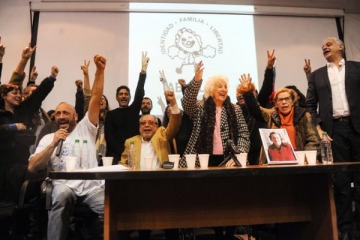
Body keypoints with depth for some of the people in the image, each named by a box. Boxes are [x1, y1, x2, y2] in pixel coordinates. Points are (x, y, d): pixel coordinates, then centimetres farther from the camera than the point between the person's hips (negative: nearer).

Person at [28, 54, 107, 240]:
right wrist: (53, 144, -5)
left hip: (92, 185, 0)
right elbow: (32, 167, 6)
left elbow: (95, 98, 5)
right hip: (65, 184, 1)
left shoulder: (85, 129, 15)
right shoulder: (48, 138, 18)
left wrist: (100, 70, -3)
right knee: (62, 195, -36)